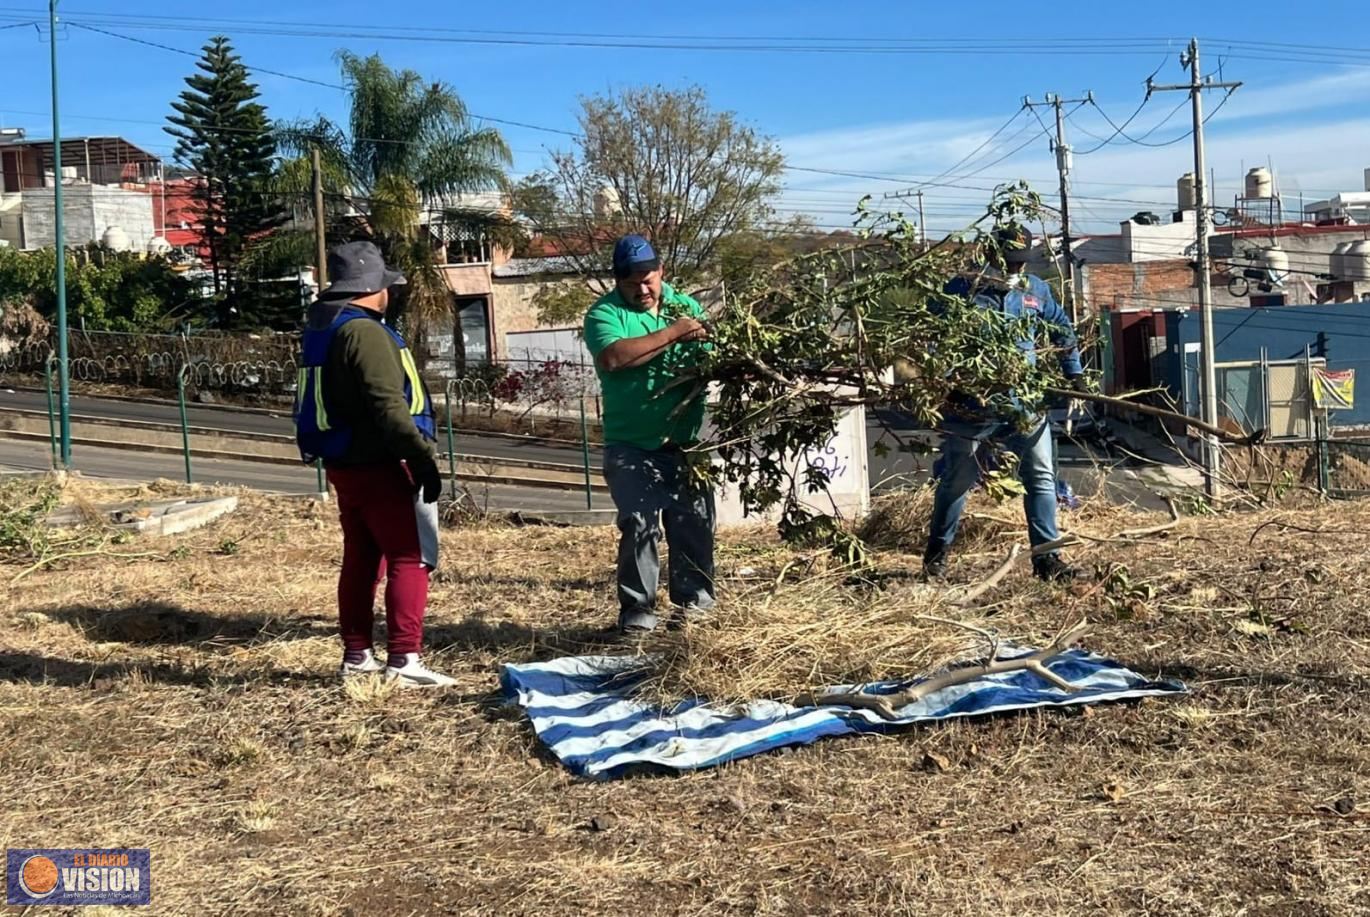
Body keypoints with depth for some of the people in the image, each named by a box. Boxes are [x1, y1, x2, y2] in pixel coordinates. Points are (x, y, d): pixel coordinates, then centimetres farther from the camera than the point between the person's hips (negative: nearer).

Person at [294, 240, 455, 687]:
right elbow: (388, 404, -25)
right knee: (411, 558, -6)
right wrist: (422, 455, -25)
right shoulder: (363, 331, -18)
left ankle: (356, 655, 22)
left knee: (361, 558, 15)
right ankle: (403, 659, -8)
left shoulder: (321, 328, 14)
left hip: (344, 463, 10)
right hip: (381, 466, -10)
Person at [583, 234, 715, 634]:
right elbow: (612, 357, -24)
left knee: (694, 523, 6)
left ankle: (693, 601, 21)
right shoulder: (604, 313, -4)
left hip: (686, 441, 4)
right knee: (639, 525, -10)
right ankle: (637, 610, 0)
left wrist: (706, 339, -13)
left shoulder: (685, 305, 11)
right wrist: (672, 333, -21)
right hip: (632, 447, -4)